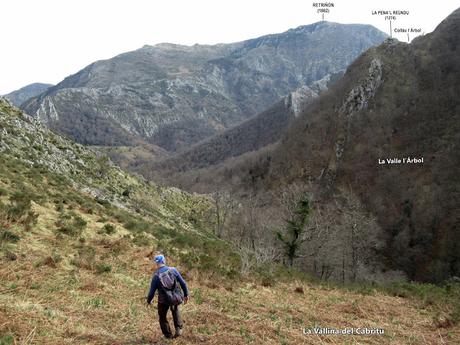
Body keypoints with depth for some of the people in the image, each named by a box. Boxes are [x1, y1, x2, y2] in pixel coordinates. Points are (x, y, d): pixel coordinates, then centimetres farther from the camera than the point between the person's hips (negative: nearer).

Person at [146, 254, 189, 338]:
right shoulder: (173, 270, -10)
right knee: (175, 310, 33)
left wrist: (149, 300, 9)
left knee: (162, 317, 22)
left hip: (163, 300, -3)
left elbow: (152, 291, -9)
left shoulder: (156, 276, -16)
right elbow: (183, 283, -5)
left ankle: (168, 334, 28)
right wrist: (186, 294, 8)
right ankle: (178, 328, 22)